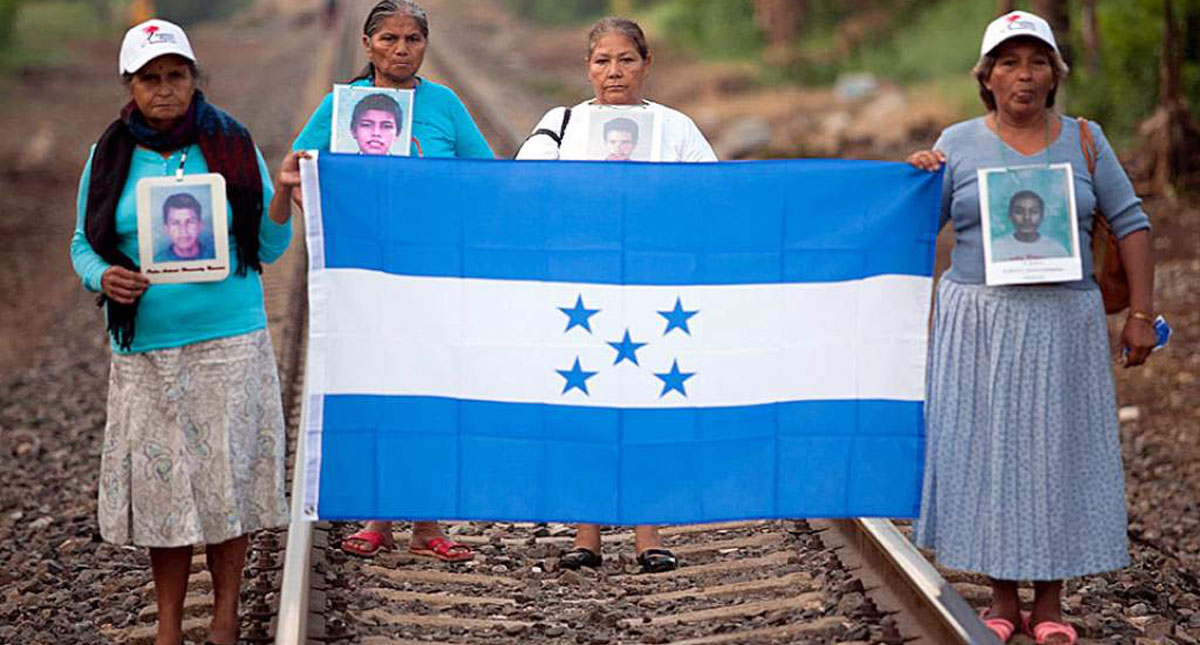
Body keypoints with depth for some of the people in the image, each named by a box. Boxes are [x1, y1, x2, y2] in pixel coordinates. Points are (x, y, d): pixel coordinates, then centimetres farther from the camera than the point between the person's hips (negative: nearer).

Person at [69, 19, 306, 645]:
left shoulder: (232, 146, 3)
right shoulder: (110, 158, 5)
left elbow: (269, 247, 5)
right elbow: (83, 244, 12)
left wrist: (283, 196, -14)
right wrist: (103, 277, -9)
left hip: (230, 343, -1)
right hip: (145, 348, 1)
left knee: (226, 477, 2)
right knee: (159, 482, 3)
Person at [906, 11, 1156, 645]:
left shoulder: (1083, 139, 5)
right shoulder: (959, 144, 3)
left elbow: (1129, 223, 6)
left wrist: (1140, 314, 0)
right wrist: (915, 180, -14)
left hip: (1063, 323, 1)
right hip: (979, 322, -1)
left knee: (1058, 449, 4)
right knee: (986, 448, 2)